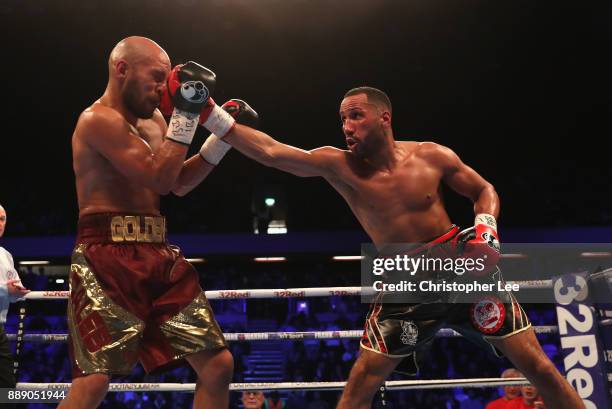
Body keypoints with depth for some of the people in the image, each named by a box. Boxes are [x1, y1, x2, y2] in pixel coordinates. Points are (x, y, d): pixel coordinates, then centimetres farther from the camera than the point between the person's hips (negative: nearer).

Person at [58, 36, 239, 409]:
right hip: (108, 256, -8)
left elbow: (180, 183, 23)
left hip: (159, 255, 8)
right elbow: (160, 179, -15)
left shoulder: (153, 119, 19)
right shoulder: (99, 119, -8)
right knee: (94, 379, -17)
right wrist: (186, 114, -13)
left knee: (218, 363, 4)